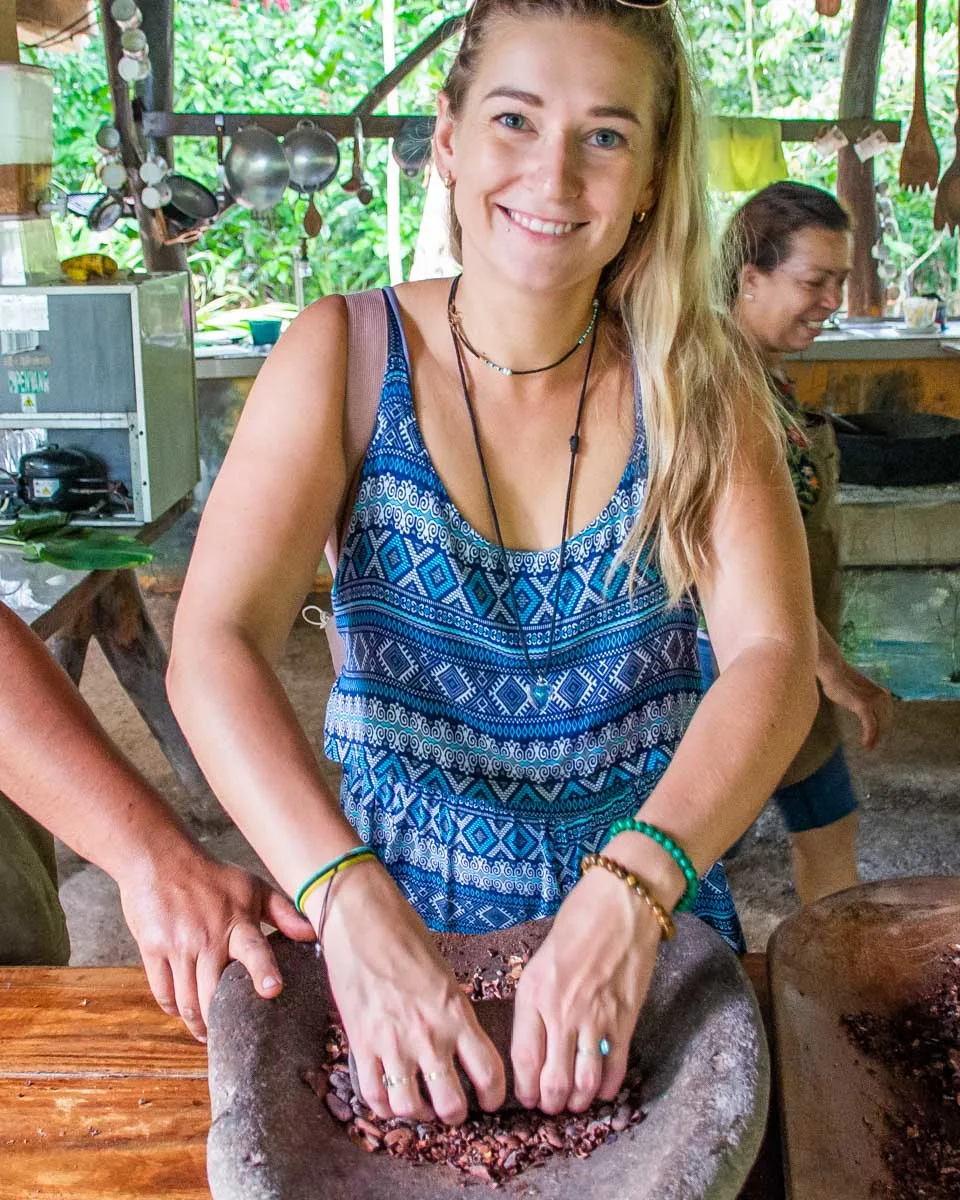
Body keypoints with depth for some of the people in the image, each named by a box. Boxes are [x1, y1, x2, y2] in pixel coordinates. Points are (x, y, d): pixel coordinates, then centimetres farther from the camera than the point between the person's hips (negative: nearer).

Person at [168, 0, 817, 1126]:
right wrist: (353, 903, -38)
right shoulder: (343, 358, -11)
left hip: (649, 914, 1)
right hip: (389, 916, -1)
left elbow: (774, 655, -18)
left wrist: (629, 891, -36)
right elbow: (214, 648, -22)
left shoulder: (698, 380, -7)